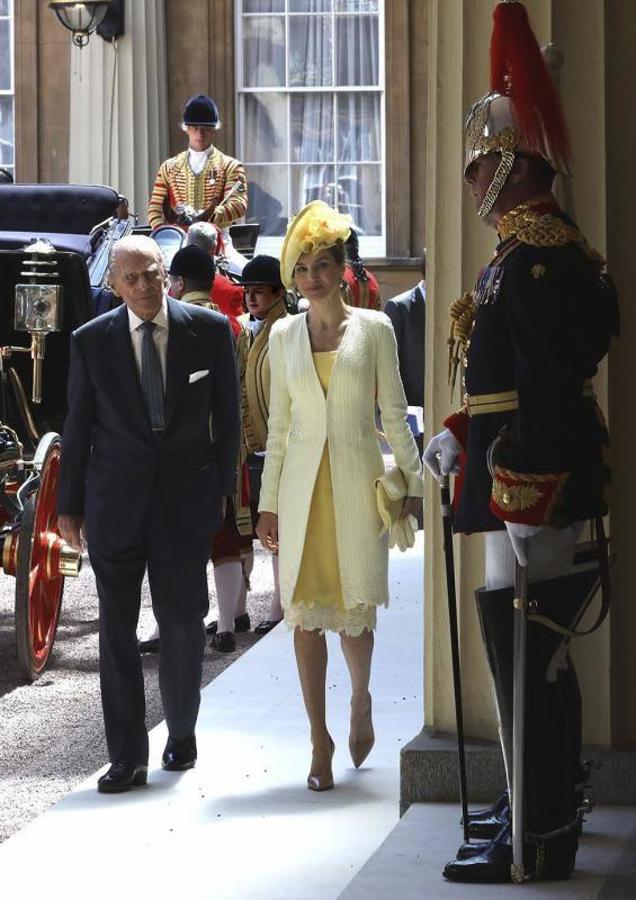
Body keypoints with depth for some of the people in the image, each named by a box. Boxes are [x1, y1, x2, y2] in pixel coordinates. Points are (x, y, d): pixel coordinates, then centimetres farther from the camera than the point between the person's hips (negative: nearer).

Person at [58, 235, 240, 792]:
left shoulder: (209, 330, -1)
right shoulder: (91, 341, 0)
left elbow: (228, 416, 5)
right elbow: (78, 427, 5)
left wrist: (222, 488, 2)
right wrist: (69, 505, 6)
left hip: (187, 496, 0)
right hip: (115, 501, 0)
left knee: (183, 622, 7)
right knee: (117, 629, 1)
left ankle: (181, 733, 29)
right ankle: (128, 757, 6)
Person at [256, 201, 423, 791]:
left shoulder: (373, 329, 2)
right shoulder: (284, 334, 8)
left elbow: (394, 412, 4)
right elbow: (278, 424, 11)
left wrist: (412, 480, -1)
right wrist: (269, 503, 8)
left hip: (356, 480, -2)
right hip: (302, 482, 2)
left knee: (355, 609, -2)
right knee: (305, 614, -1)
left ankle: (360, 700, 29)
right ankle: (319, 739, 7)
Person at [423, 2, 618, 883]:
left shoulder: (540, 255, -17)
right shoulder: (526, 247, 16)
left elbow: (549, 384, -23)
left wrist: (523, 503, -25)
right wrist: (459, 435, 23)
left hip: (533, 491, -11)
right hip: (523, 484, 11)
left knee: (530, 654, -8)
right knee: (538, 654, 20)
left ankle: (539, 841, -4)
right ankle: (544, 801, 32)